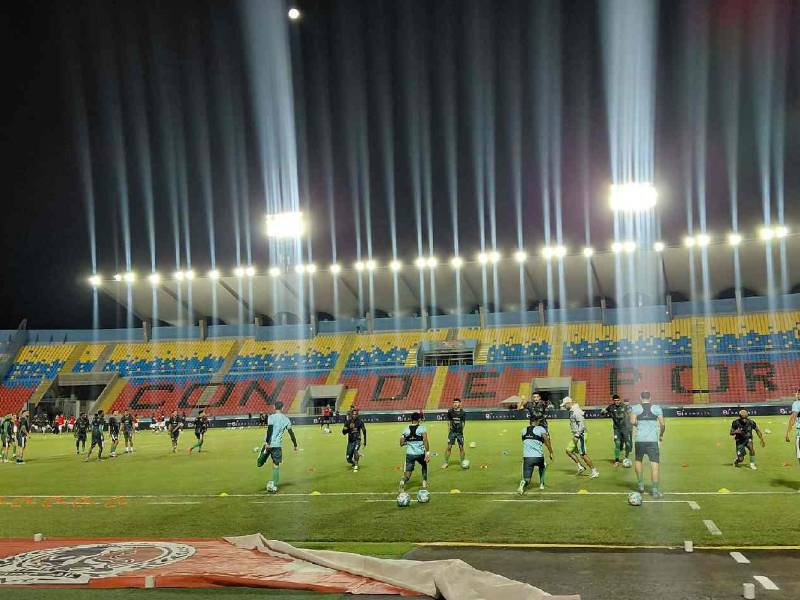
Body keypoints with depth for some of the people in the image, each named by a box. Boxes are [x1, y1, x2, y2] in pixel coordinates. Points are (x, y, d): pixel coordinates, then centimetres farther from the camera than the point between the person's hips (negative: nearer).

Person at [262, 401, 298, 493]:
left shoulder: (271, 417, -2)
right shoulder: (286, 419, 8)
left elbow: (269, 430, -14)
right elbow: (291, 433, 9)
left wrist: (267, 442, -17)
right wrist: (295, 445, 16)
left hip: (269, 443, -2)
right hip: (277, 444, 2)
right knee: (276, 465, 6)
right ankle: (274, 486, 4)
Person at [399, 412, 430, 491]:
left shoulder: (406, 429, 5)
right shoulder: (422, 428, -3)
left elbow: (401, 444, 7)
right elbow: (425, 440, -18)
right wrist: (427, 452, -20)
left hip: (409, 454, 1)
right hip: (420, 453, -1)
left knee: (408, 472, 5)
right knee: (424, 466, 29)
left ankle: (403, 481, -27)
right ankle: (424, 484, 26)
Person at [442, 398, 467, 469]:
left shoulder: (462, 412, -2)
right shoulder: (450, 411, -1)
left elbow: (463, 423, 6)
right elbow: (449, 422, 6)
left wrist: (461, 431, 6)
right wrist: (449, 431, 2)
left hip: (459, 432, 0)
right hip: (452, 432, 0)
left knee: (461, 447, 1)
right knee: (449, 447, -4)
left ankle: (463, 462, 14)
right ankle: (446, 462, 5)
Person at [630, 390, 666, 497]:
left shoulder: (635, 408, 3)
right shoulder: (657, 408, 4)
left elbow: (632, 421, -10)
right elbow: (662, 424, -1)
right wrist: (661, 435, 16)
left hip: (640, 439, 1)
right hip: (653, 440, -1)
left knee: (638, 461, 23)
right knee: (654, 464, -1)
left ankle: (641, 484, 23)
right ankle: (655, 490, -6)